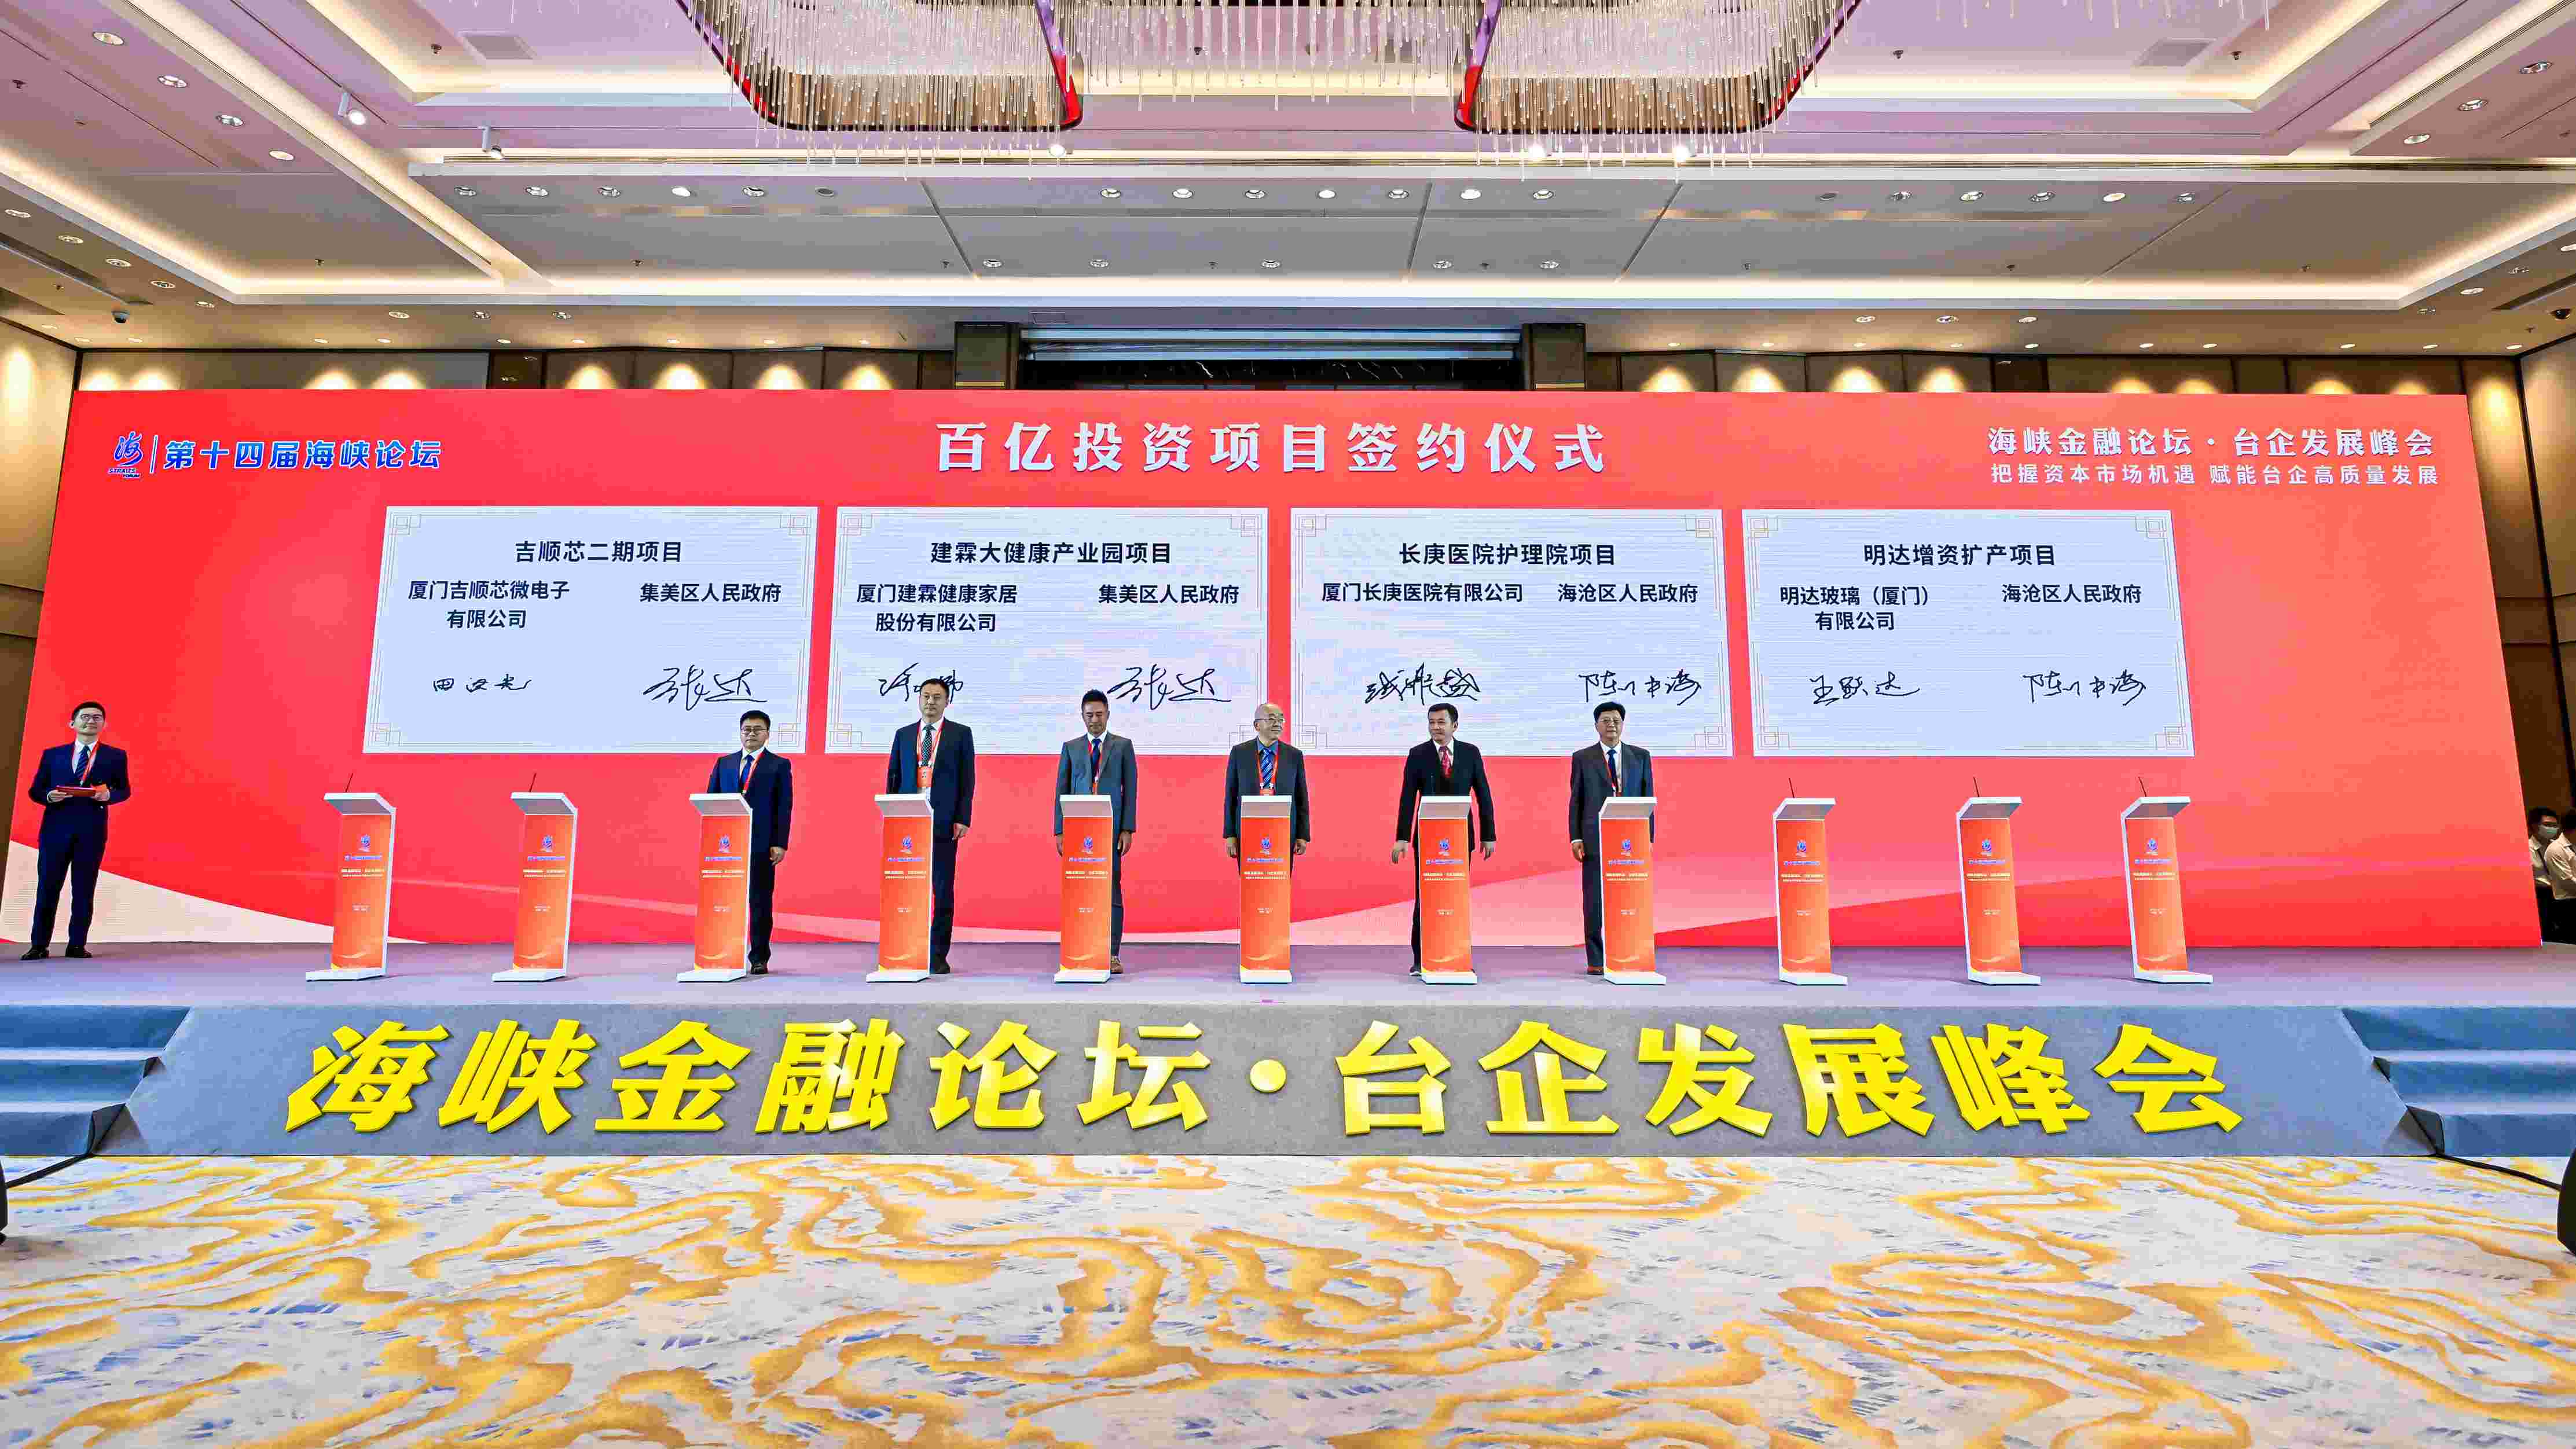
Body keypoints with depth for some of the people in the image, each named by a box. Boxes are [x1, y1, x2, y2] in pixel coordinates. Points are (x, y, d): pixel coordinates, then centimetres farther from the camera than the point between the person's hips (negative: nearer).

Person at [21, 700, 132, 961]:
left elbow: (125, 790, 9)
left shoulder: (115, 756, 8)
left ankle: (77, 945, 9)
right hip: (56, 827, 1)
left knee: (84, 890, 3)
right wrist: (49, 796, -11)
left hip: (92, 830, -1)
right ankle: (39, 945, 11)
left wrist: (108, 795, -12)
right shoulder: (52, 754, 11)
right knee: (47, 888, 3)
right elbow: (34, 790, 11)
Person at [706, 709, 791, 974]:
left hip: (762, 845, -3)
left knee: (760, 901, -1)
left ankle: (759, 959, 5)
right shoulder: (724, 763, 15)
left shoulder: (779, 765, 6)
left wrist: (780, 844, -8)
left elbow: (785, 806, 0)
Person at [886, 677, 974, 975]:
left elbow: (967, 780, 1)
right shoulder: (903, 734, 14)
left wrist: (963, 818, -7)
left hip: (944, 821, -2)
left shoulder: (960, 734, 6)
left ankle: (938, 956, 5)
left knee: (943, 890, 0)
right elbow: (893, 776, 14)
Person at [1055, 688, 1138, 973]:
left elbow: (1130, 789, 4)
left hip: (1111, 829, -1)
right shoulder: (1071, 747, 11)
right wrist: (1060, 831, 2)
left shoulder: (1123, 745, 8)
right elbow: (1062, 790, 9)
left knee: (1112, 890, -2)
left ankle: (1112, 955, 0)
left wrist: (1127, 829, -4)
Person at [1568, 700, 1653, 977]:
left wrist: (1648, 837, 3)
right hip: (1595, 840, -1)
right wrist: (1575, 838, -2)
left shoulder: (1640, 757, 12)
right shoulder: (1583, 758, 8)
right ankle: (1595, 961, 6)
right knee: (1594, 902, 0)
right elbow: (1575, 801, 5)